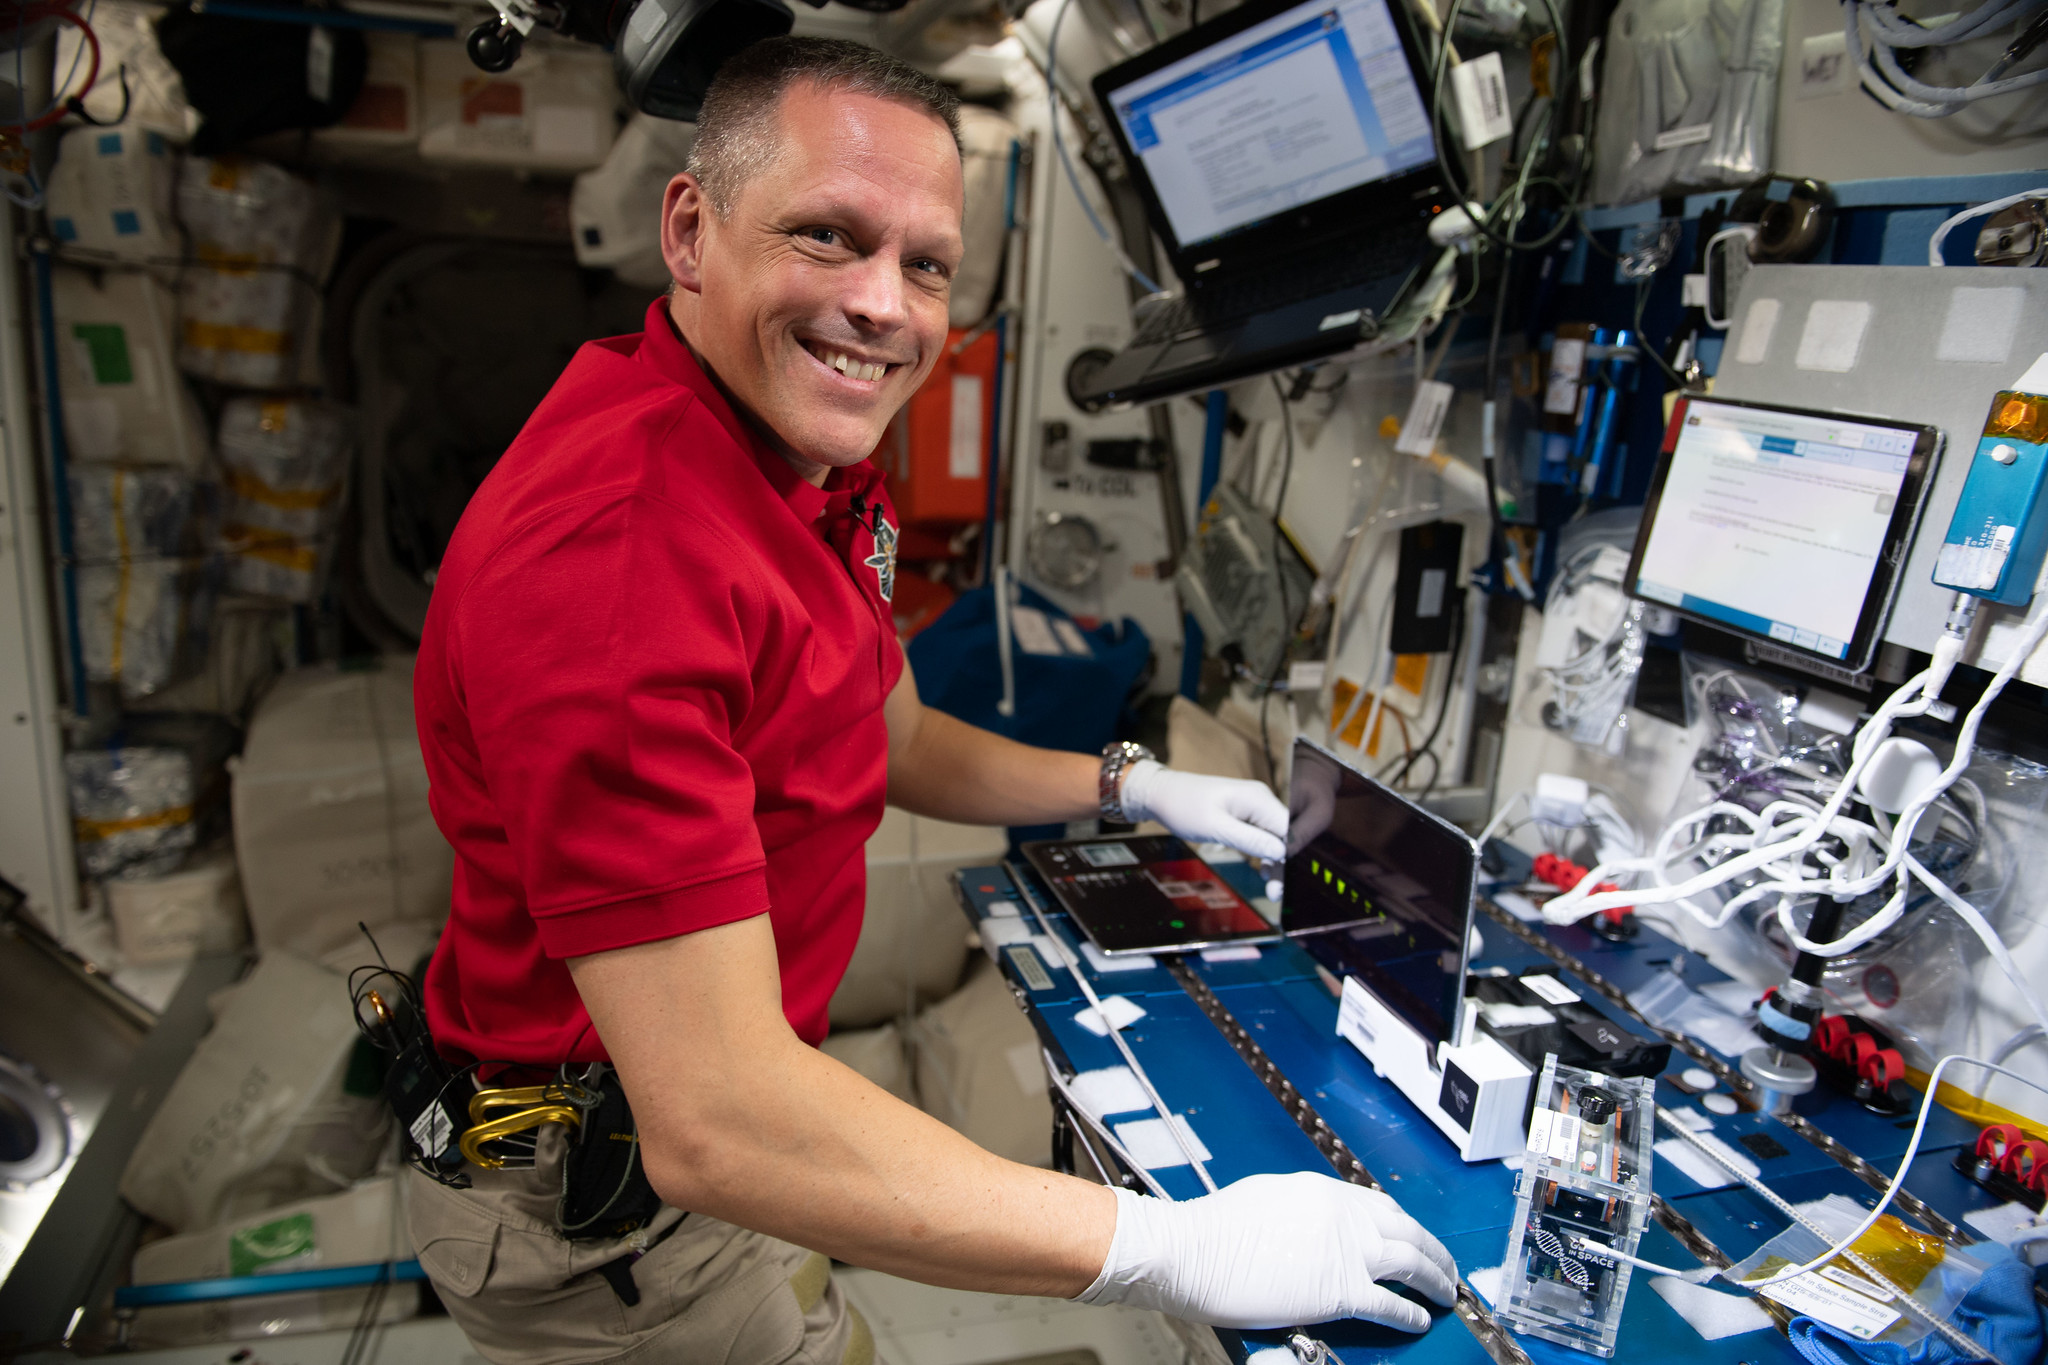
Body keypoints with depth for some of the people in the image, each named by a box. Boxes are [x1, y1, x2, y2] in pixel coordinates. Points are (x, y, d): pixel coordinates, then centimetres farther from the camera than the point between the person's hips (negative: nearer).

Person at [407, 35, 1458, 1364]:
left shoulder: (825, 480, 0)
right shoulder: (615, 549, -34)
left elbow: (898, 743, 14)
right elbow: (714, 1126, -36)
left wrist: (1136, 787, 7)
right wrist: (1175, 1250, -33)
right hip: (602, 1206, -8)